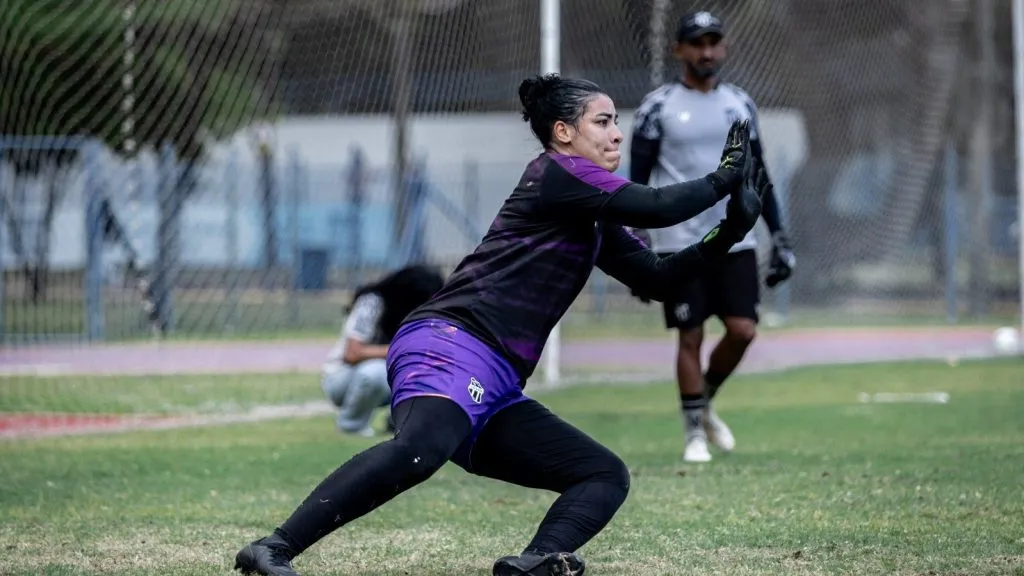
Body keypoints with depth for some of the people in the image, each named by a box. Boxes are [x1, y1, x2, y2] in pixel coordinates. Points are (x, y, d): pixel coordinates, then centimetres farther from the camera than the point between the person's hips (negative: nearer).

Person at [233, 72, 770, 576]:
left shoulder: (596, 224, 27)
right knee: (421, 448, -38)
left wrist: (726, 236, 17)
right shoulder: (556, 172, 1)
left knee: (606, 476, 5)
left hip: (495, 393, 10)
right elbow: (656, 207, -7)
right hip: (448, 346, -10)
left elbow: (658, 279, 29)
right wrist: (723, 180, 9)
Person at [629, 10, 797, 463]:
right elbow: (637, 180, -3)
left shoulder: (740, 103, 10)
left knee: (742, 331, -4)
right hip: (679, 243, -3)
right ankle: (694, 432, 9)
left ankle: (705, 404, 21)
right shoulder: (657, 107, -2)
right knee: (690, 337, -3)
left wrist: (779, 237, 10)